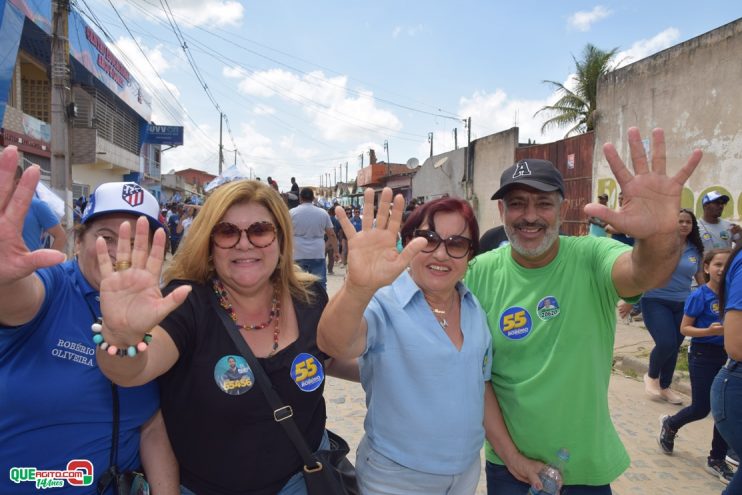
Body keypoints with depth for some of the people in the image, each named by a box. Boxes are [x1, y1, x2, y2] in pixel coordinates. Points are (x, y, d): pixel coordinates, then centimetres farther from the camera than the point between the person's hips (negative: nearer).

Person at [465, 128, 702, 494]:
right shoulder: (480, 274, -13)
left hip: (588, 464, 1)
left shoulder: (589, 257, -14)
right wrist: (509, 454, -9)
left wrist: (661, 234, -56)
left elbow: (644, 274, -35)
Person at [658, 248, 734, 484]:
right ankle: (669, 424, 33)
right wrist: (709, 331, -26)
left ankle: (717, 460, 21)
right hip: (703, 354, -5)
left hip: (727, 355, 5)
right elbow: (684, 328, -11)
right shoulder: (699, 296, -13)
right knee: (701, 409, 1)